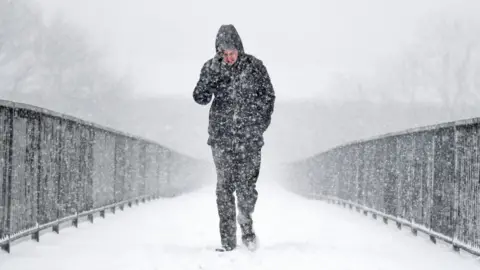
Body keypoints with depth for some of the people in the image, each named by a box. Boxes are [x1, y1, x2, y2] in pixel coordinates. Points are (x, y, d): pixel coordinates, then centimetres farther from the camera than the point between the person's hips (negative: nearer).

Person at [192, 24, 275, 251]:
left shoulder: (254, 66, 1)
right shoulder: (211, 67, 3)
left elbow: (268, 96, 10)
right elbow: (200, 98, -4)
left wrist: (261, 124, 3)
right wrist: (213, 73, -16)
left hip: (249, 137, -1)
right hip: (221, 136, 1)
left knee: (246, 185, -6)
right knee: (224, 186, -1)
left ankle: (246, 225, 21)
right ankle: (227, 241, 3)